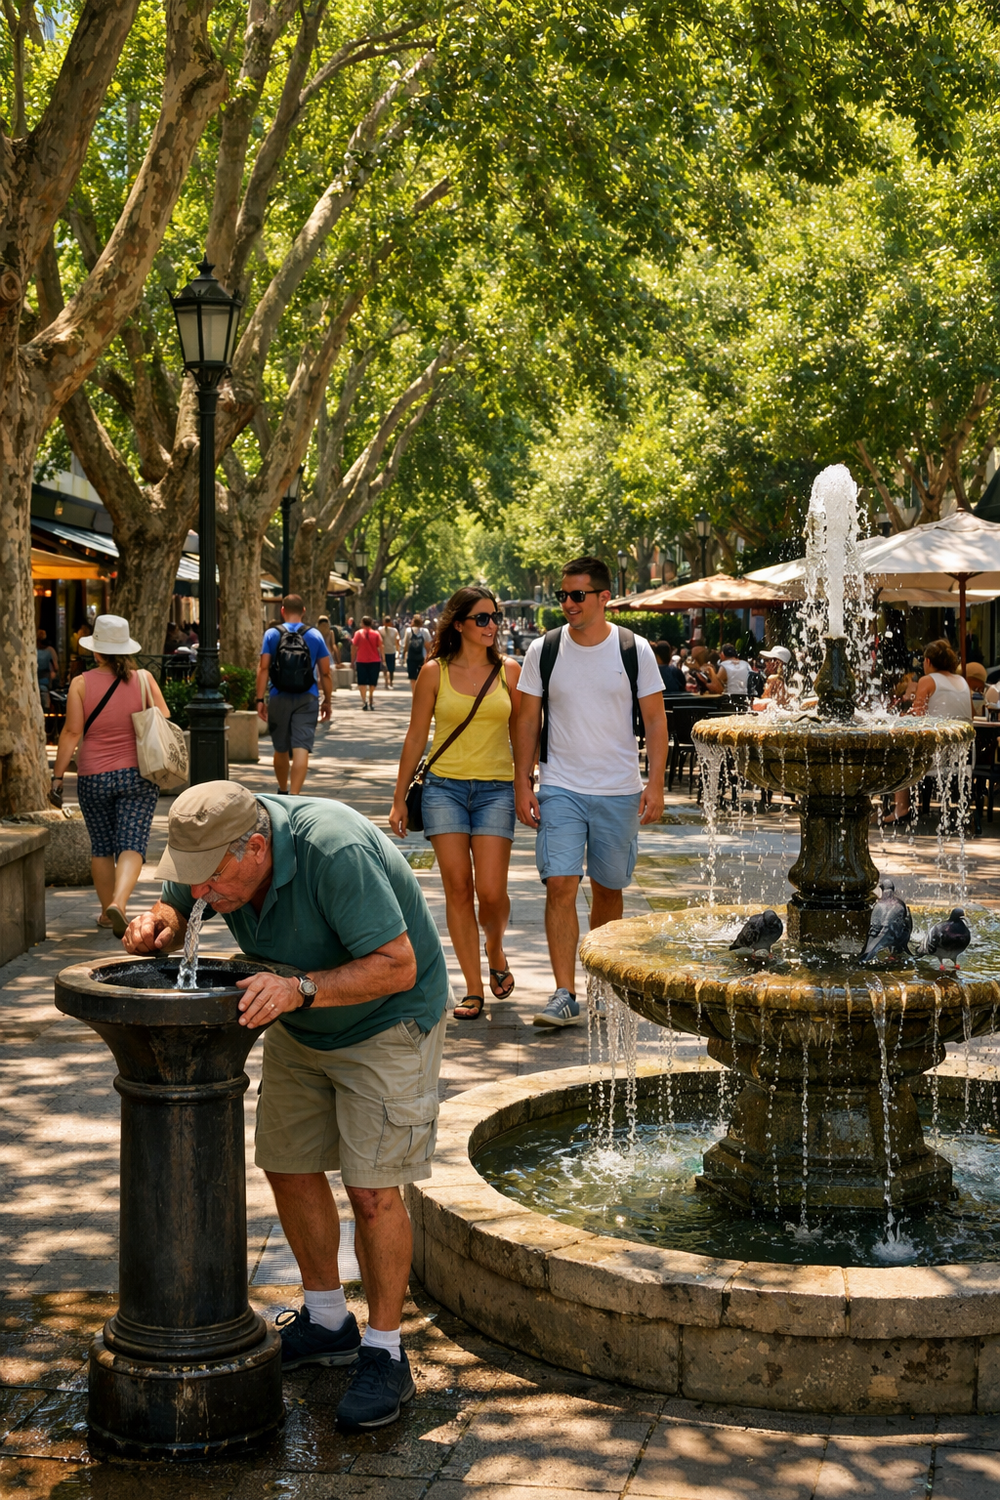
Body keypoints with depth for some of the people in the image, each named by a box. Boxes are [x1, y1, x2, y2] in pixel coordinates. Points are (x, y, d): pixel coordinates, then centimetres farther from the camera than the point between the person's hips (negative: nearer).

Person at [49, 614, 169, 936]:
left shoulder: (81, 683, -5)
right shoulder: (144, 679, -2)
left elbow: (72, 732, -8)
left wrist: (57, 776, -4)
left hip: (93, 779, 0)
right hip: (138, 775, 0)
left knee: (101, 848, 15)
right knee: (131, 845, -4)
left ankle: (107, 912, 23)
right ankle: (119, 902, -26)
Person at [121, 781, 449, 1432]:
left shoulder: (335, 852, -36)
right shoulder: (215, 846, -15)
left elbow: (397, 965, -34)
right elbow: (177, 905, 4)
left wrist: (298, 987, -45)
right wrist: (157, 926, -20)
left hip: (387, 1020, -7)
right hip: (300, 1029, 7)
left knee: (372, 1188, -10)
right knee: (289, 1167, 9)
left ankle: (386, 1355, 5)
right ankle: (327, 1322, 27)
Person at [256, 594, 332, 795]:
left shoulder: (271, 634, 1)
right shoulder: (315, 636, 2)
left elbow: (263, 669, -6)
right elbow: (325, 673, 2)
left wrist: (260, 699, -3)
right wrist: (327, 701, 11)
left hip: (279, 698, 1)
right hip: (307, 699, -1)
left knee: (281, 749, 17)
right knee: (301, 749, -7)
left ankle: (283, 791, 34)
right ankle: (294, 795, -19)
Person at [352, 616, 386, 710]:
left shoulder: (358, 633, -2)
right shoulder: (376, 634, 0)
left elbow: (354, 647, -4)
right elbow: (381, 647, -5)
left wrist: (353, 660, 2)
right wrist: (383, 659, -3)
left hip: (361, 661, -1)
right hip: (374, 661, 1)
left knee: (362, 682, 2)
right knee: (372, 683, 12)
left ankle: (364, 700, -15)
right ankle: (371, 702, 17)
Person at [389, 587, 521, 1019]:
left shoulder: (509, 670, 5)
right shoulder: (434, 672, 2)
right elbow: (415, 737, 7)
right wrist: (399, 798, 7)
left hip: (495, 788, 0)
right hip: (444, 787, 0)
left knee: (490, 891, -9)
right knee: (457, 889, -3)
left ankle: (495, 950, 25)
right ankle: (473, 989, 5)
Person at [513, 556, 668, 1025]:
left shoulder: (635, 650, 0)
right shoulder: (543, 650, 1)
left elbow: (655, 720, 3)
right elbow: (527, 721, 6)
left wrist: (655, 784, -6)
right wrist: (522, 785, 0)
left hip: (619, 792, 0)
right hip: (560, 790, 0)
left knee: (608, 889, 9)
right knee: (561, 885, -11)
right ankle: (565, 994, -10)